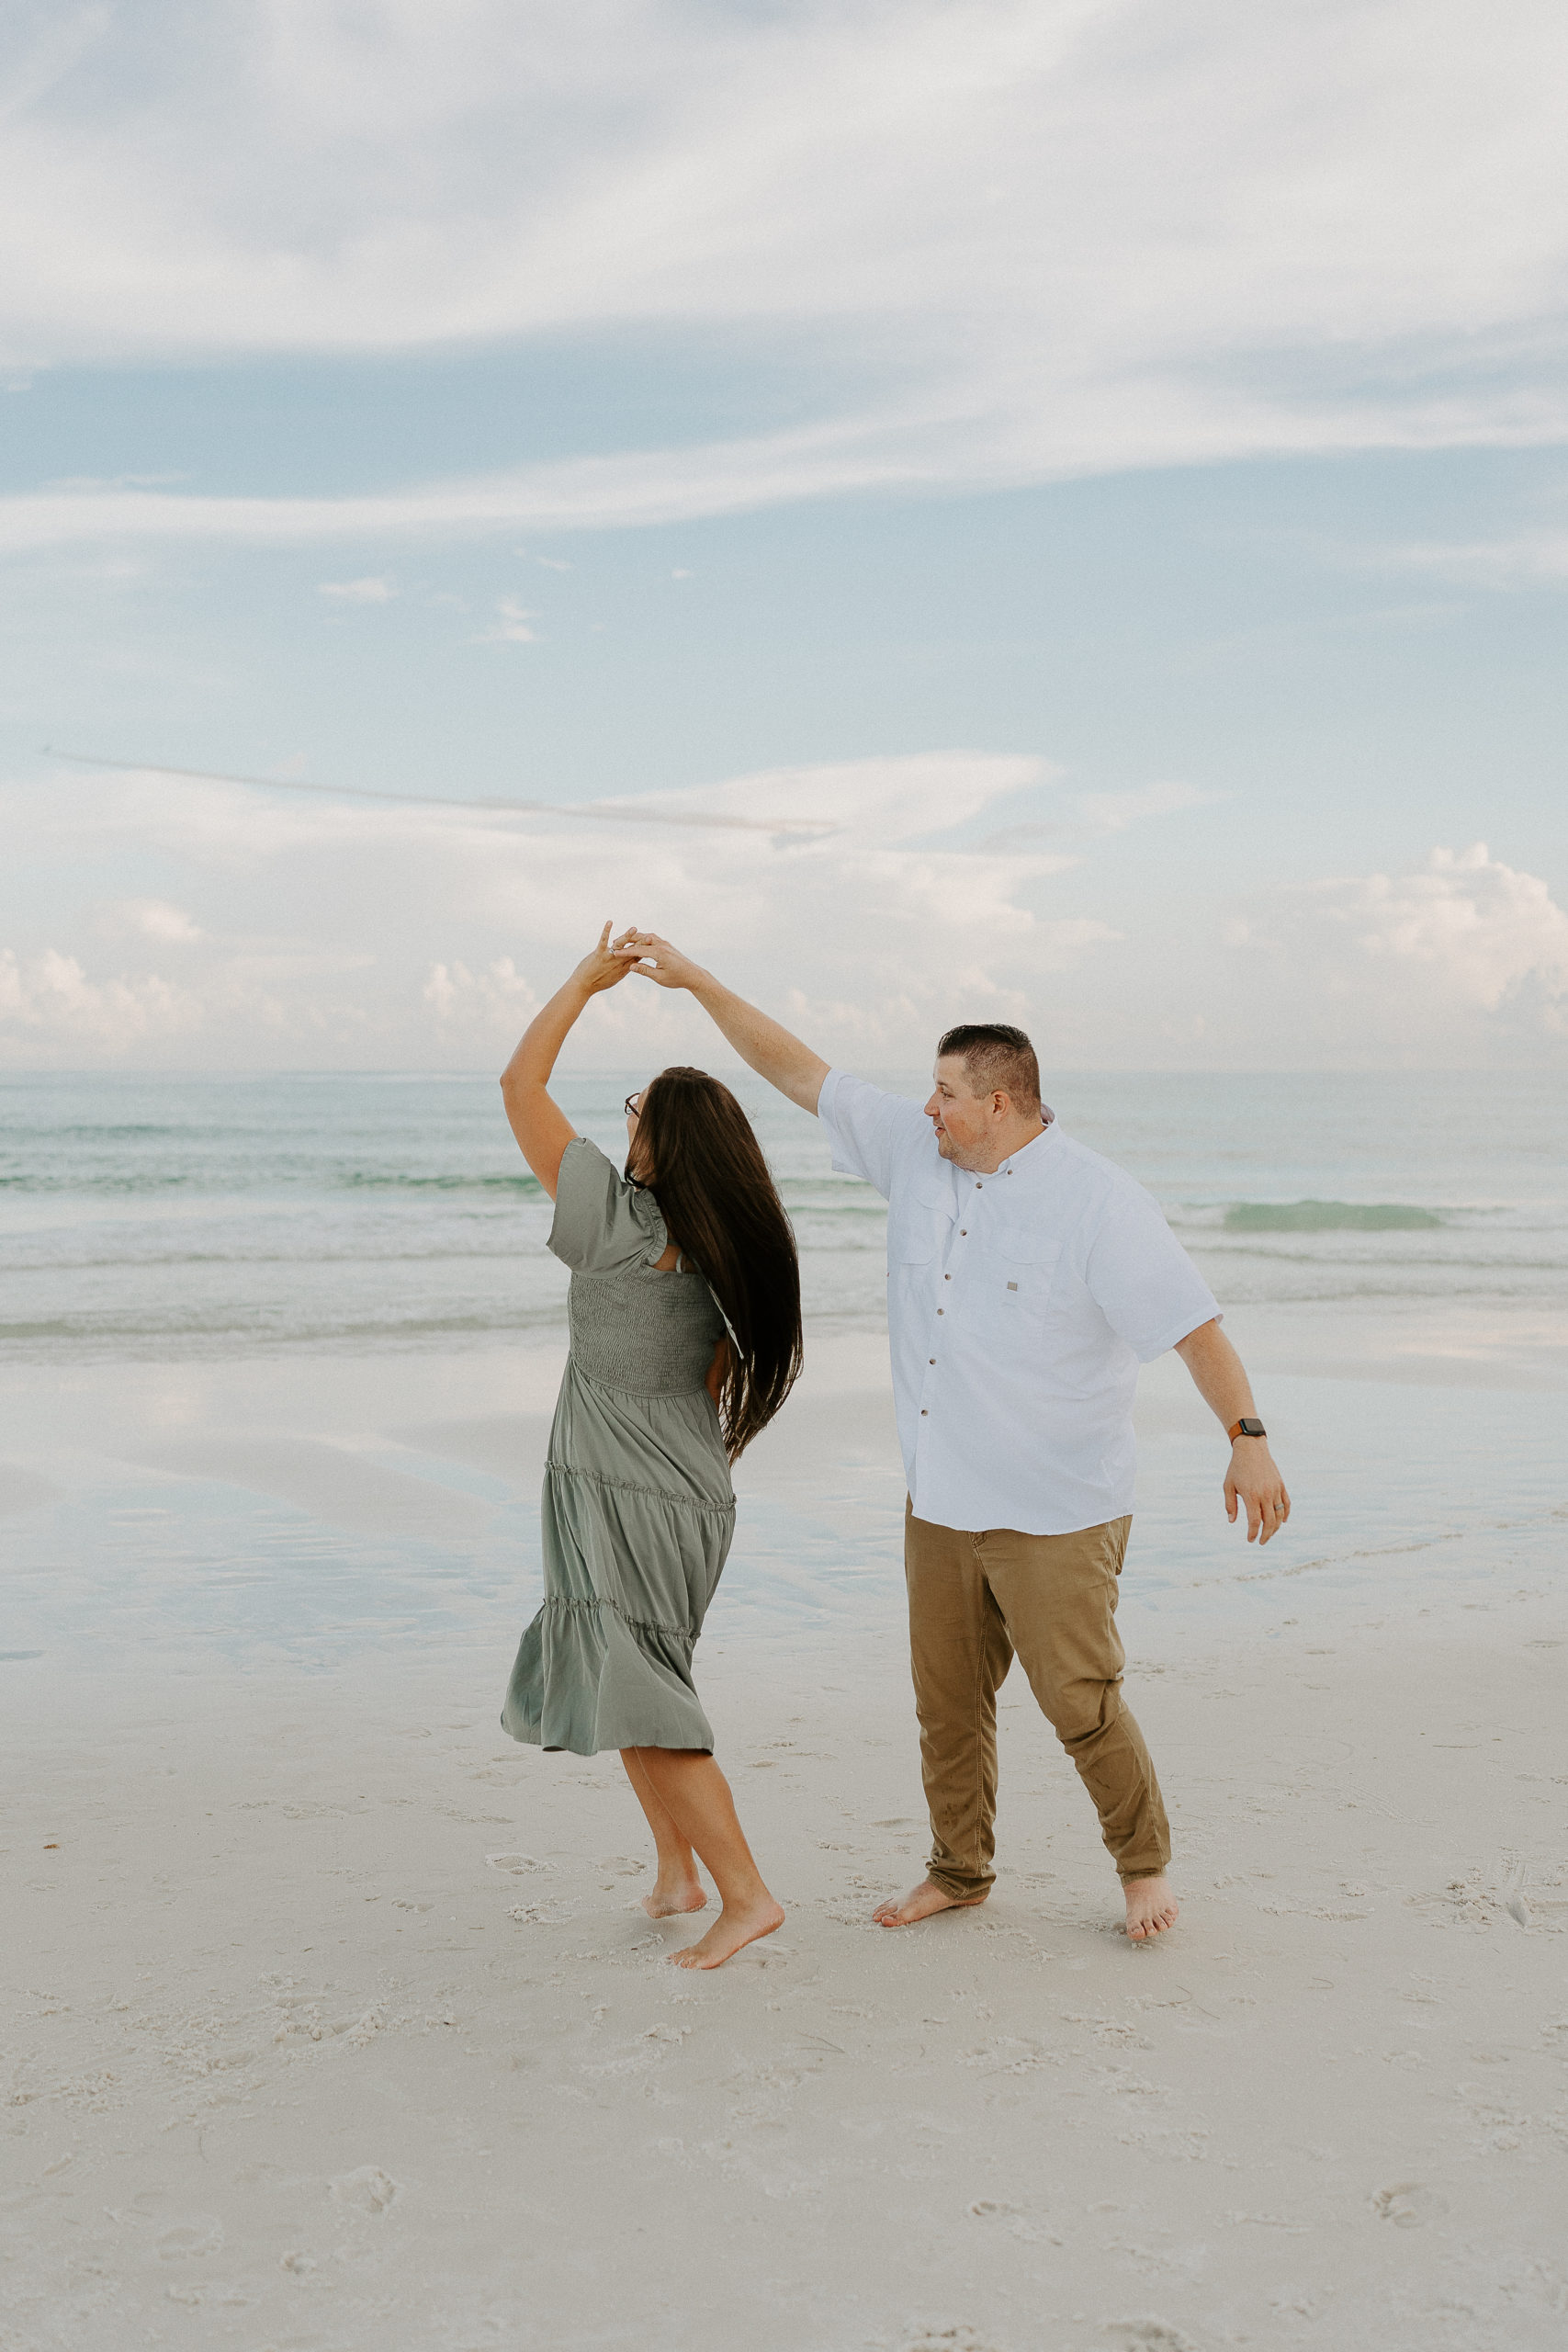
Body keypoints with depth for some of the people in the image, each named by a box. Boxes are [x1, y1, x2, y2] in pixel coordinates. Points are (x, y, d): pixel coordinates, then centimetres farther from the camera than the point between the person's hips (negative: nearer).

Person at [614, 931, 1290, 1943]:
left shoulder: (1097, 1202, -15)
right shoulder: (917, 1152, 3)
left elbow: (1194, 1320, -15)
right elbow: (802, 1072, 7)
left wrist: (1249, 1439, -21)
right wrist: (697, 981, 5)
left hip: (1055, 1514, -6)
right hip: (940, 1505, 6)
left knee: (1083, 1705, 1)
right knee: (948, 1704, 14)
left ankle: (1145, 1865, 24)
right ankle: (959, 1871, 33)